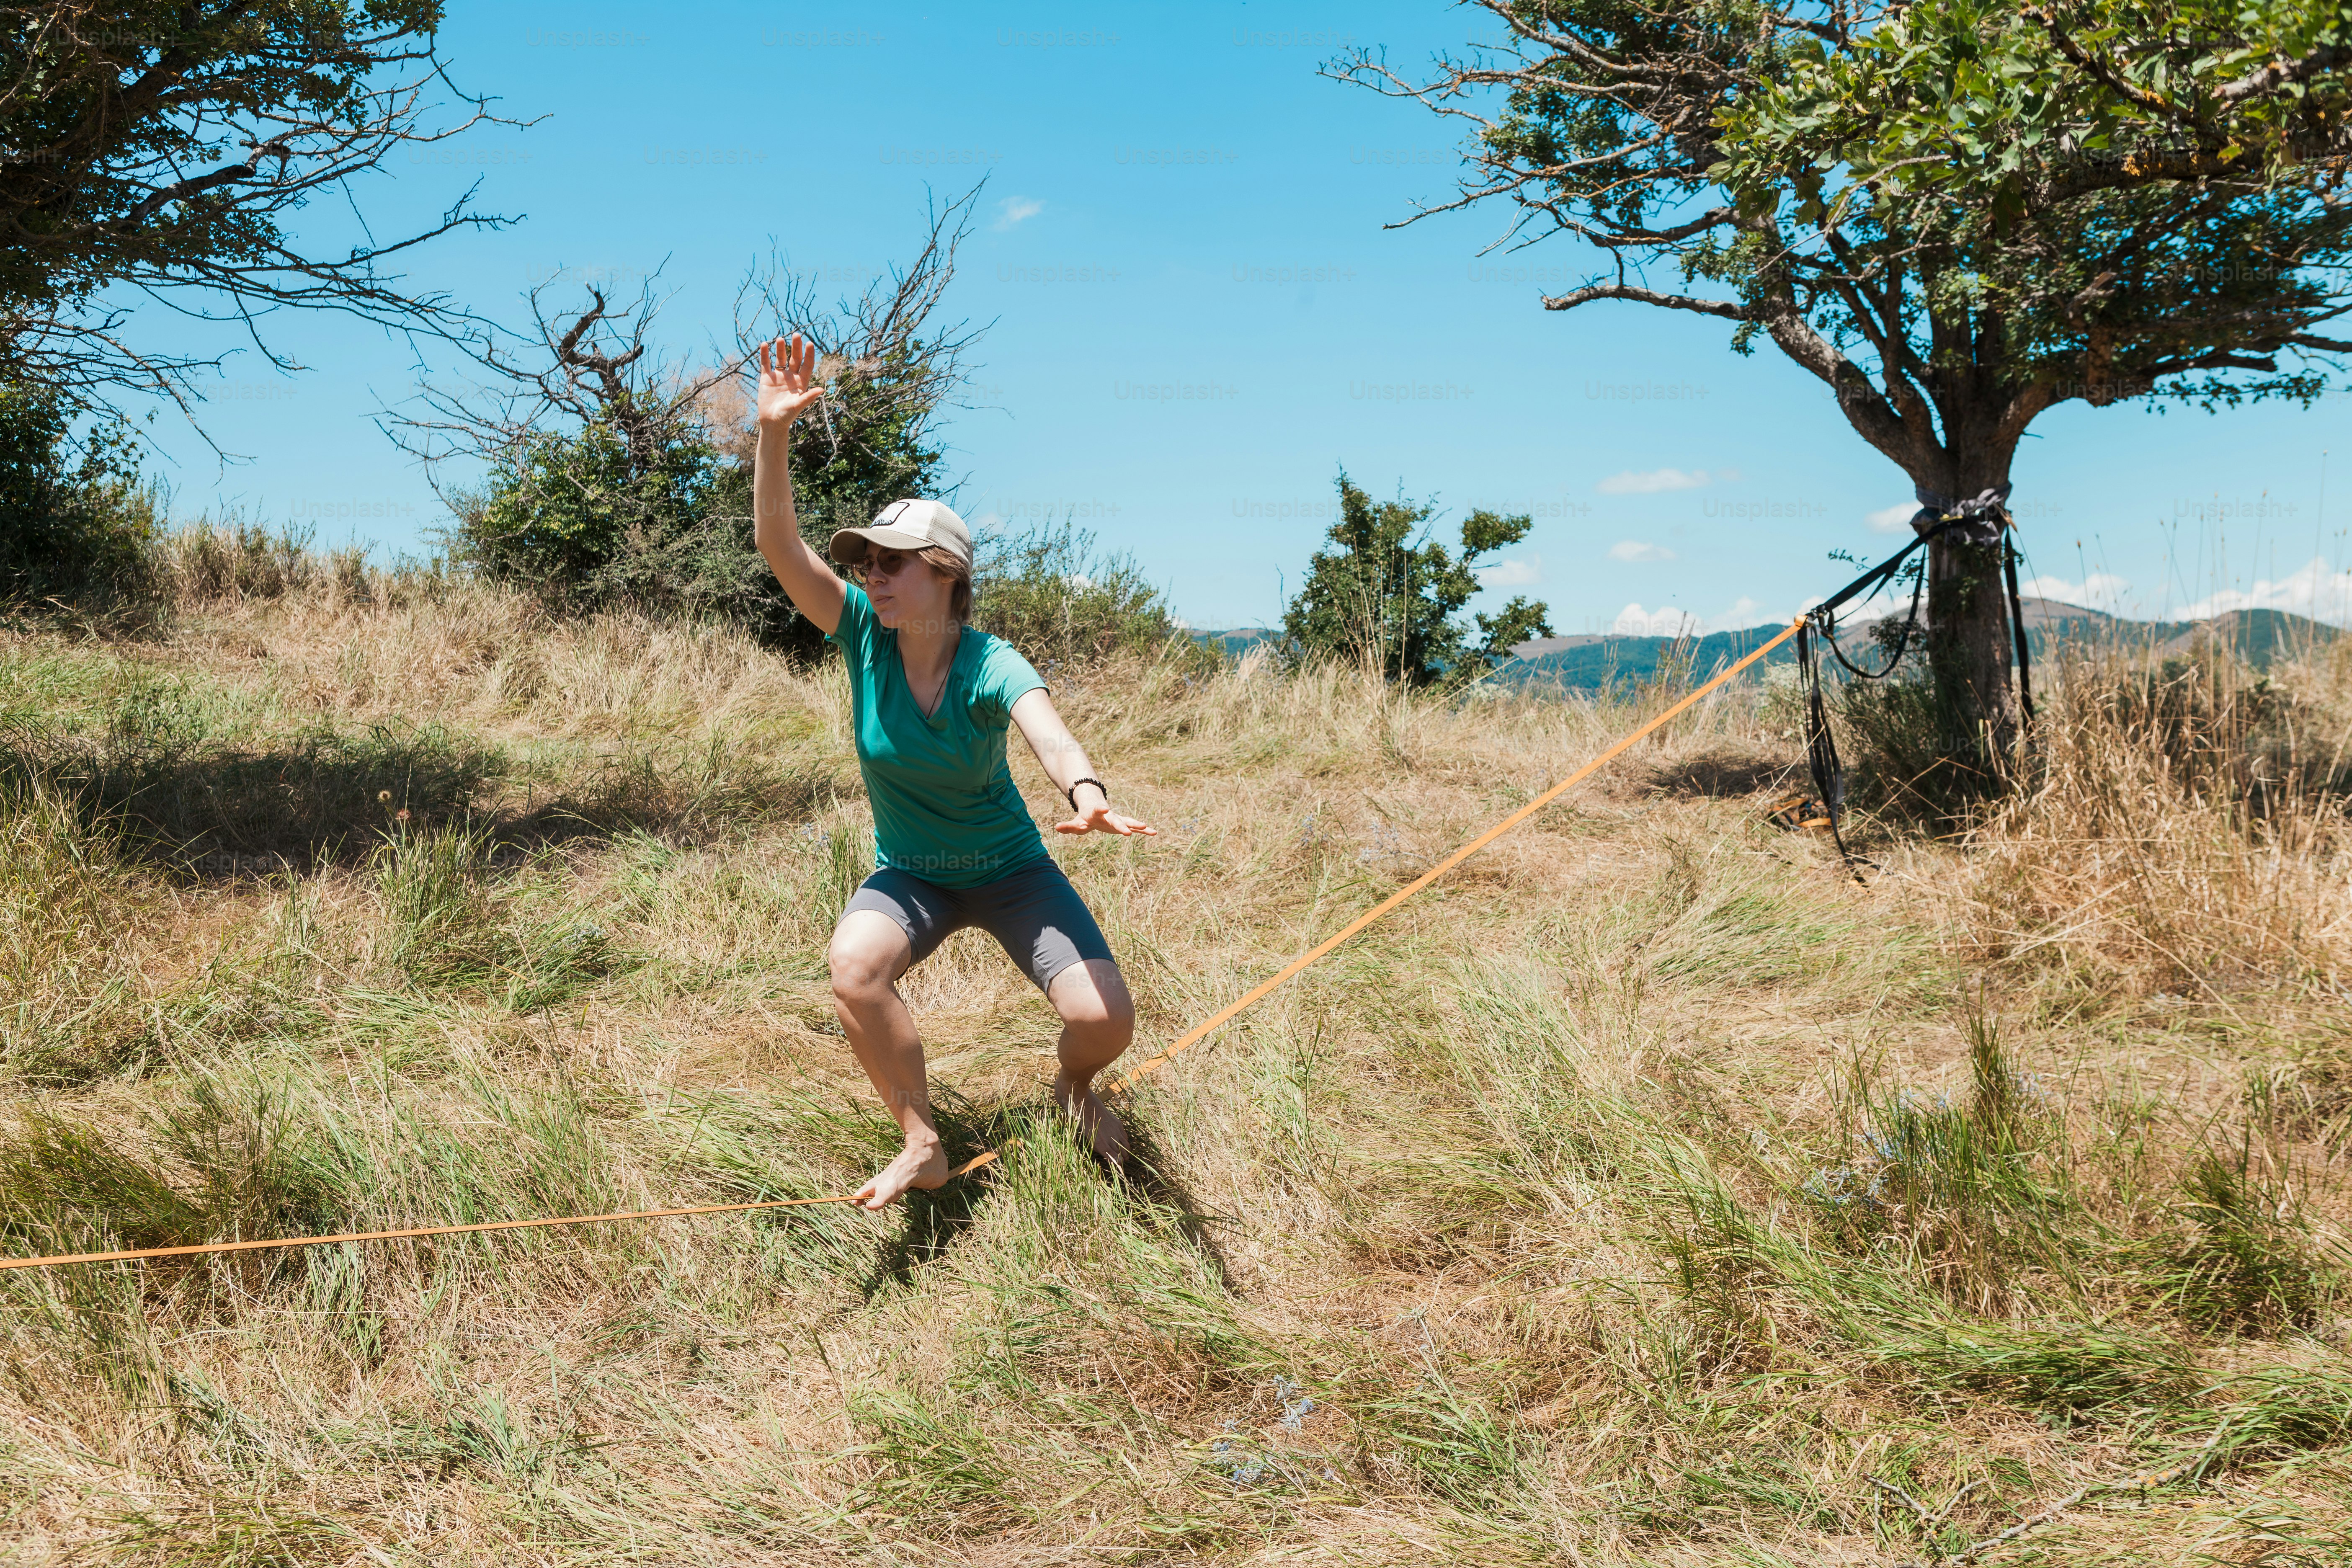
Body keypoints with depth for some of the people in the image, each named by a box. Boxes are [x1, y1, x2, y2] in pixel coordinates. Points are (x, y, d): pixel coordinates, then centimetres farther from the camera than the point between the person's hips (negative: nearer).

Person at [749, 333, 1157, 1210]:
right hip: (909, 875, 2)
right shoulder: (864, 634, -14)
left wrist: (1088, 796, -65)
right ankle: (922, 1145, -13)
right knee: (852, 966, -31)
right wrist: (774, 434, -39)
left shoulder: (992, 667, -22)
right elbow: (778, 544, -24)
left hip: (1009, 870, -1)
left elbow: (1053, 740, -42)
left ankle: (1074, 1088, 21)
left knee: (1103, 1019, -18)